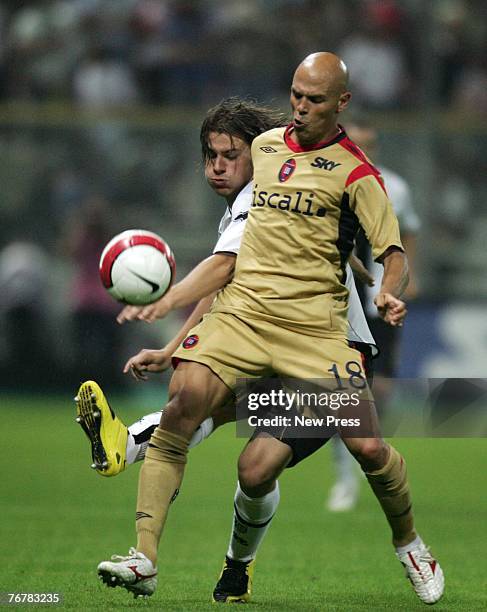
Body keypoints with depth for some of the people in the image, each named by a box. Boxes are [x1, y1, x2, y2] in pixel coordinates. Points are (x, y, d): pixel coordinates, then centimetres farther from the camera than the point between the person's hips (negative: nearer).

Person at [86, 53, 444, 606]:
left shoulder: (354, 170, 0)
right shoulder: (263, 146, 16)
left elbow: (393, 251, -4)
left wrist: (389, 293, -26)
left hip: (315, 325, -3)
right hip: (242, 307, 3)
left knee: (367, 447, -11)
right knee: (182, 404, -21)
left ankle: (408, 543, 20)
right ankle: (144, 557, -24)